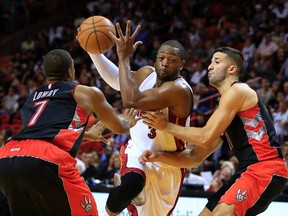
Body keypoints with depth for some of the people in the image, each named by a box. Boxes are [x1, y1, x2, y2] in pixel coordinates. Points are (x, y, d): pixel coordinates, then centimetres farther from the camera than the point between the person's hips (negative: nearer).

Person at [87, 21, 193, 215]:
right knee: (131, 184, -33)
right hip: (137, 151, 3)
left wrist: (124, 57, -34)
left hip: (166, 166, -3)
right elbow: (116, 79, 15)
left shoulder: (179, 89, -28)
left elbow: (132, 101, -39)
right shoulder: (147, 74, -5)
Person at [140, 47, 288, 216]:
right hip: (249, 170, 10)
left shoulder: (238, 90, -6)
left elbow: (206, 138, -13)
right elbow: (195, 157, 21)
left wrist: (167, 126, -4)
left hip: (266, 169, -10)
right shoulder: (223, 111, 22)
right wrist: (158, 156, 8)